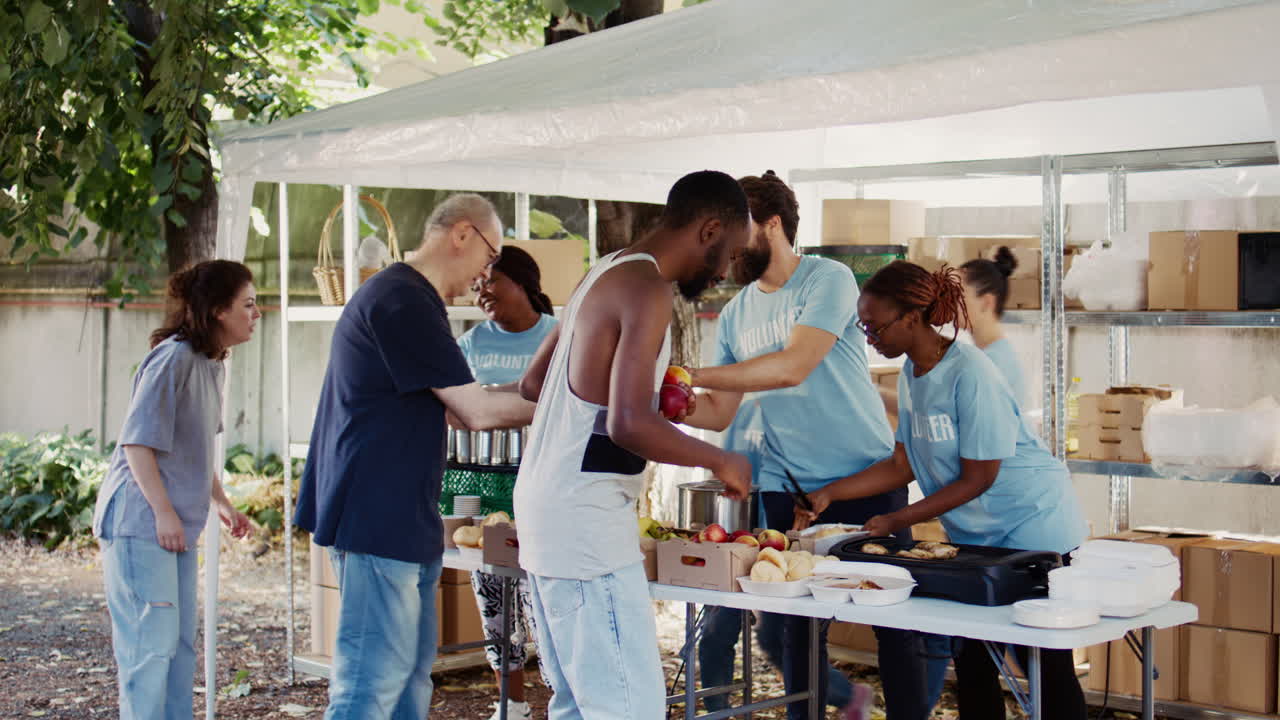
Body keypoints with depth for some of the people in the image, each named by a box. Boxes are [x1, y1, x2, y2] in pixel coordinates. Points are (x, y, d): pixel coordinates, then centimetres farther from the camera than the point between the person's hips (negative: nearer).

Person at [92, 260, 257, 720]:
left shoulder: (212, 364, 13)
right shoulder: (174, 358, -16)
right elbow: (137, 441, -19)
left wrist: (222, 504, 19)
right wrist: (163, 511, -19)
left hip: (177, 526, 10)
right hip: (139, 522, -10)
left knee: (180, 642, 14)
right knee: (152, 641, -9)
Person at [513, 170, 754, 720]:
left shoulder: (606, 274, 14)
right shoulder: (646, 290, -15)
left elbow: (533, 383, 23)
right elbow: (628, 425, -25)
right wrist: (720, 461, -11)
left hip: (545, 505, 10)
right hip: (585, 519, -10)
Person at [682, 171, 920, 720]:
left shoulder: (828, 280, -10)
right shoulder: (736, 314, 9)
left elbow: (793, 366, -23)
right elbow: (720, 411, 10)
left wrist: (691, 374, -24)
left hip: (866, 476, -5)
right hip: (787, 487, 5)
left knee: (895, 623, 3)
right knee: (795, 629, 6)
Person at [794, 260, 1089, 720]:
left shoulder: (970, 375, -23)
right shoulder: (910, 373, 1)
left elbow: (977, 479, -20)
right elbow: (904, 464, 6)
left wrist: (896, 522, -17)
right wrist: (830, 493, -3)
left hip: (1032, 526, -8)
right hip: (975, 535, 8)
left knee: (1048, 670, -3)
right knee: (971, 664, 8)